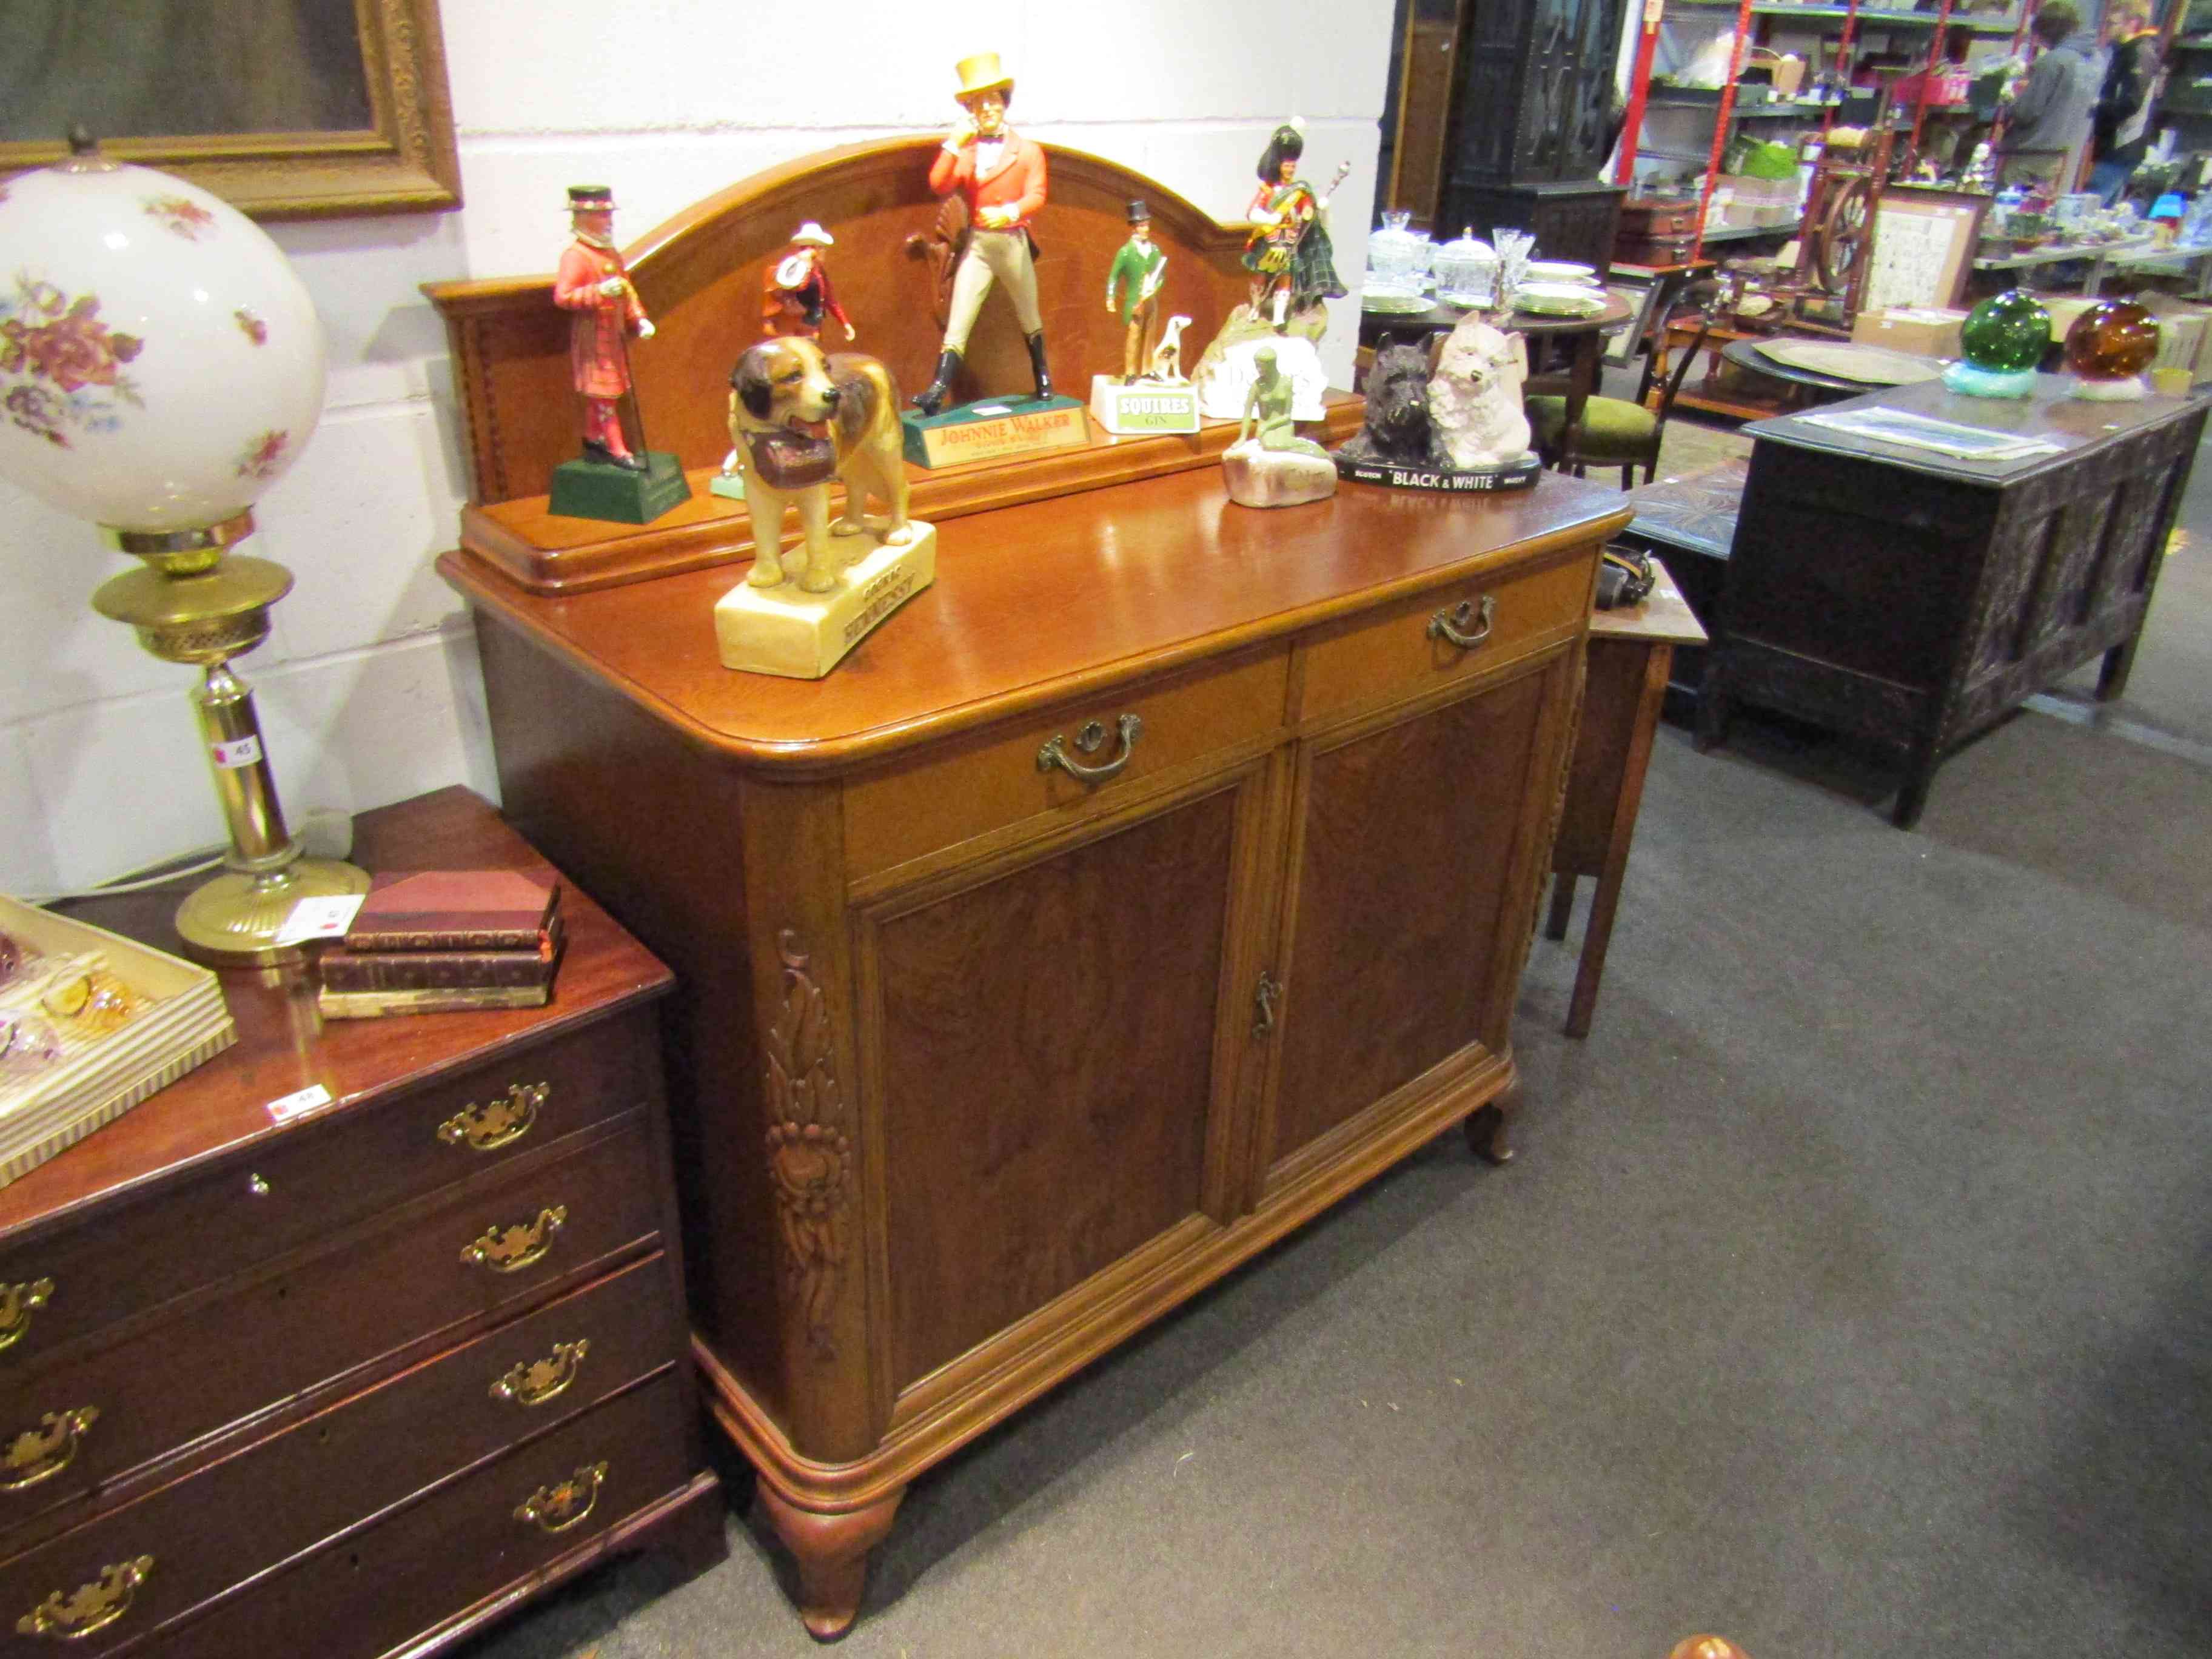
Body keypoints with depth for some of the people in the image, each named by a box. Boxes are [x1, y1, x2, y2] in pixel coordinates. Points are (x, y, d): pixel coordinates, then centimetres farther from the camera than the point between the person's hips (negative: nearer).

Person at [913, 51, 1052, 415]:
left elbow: (1036, 196, -7)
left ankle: (1043, 379, 33)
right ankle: (938, 391, -18)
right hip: (977, 245, 0)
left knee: (1029, 320, 15)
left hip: (1014, 244, 0)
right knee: (958, 322, -10)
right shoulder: (964, 150, 7)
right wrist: (953, 144, -15)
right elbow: (939, 186, -6)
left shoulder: (1028, 150, 3)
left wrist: (1010, 212, -26)